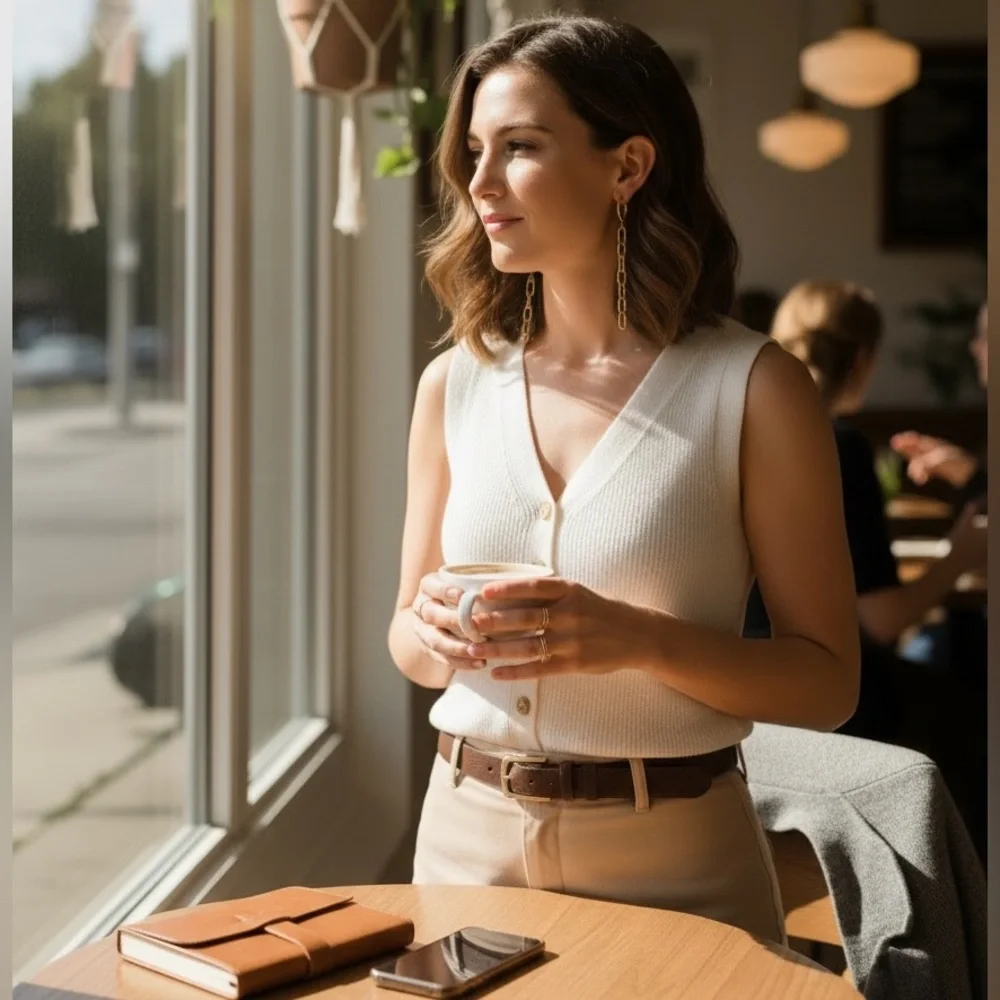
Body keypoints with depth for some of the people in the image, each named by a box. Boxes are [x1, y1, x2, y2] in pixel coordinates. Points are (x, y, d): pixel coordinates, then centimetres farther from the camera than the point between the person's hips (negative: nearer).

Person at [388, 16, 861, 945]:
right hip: (470, 832, 3)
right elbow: (409, 643, 10)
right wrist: (432, 629, -13)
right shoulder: (455, 383, 1)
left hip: (671, 855, -3)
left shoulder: (755, 388, -10)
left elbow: (827, 680, -8)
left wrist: (640, 638, -23)